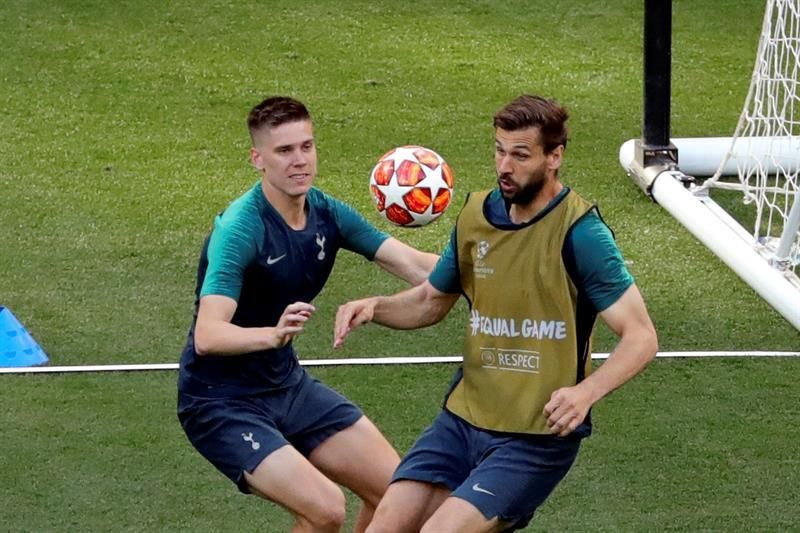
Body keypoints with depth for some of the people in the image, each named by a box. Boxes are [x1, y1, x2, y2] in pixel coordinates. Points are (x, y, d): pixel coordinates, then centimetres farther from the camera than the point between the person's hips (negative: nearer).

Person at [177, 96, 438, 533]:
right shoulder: (240, 229, -25)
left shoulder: (326, 213, -3)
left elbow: (414, 265, -7)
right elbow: (207, 336, -35)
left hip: (288, 385, 8)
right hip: (222, 402, -8)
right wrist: (273, 333, -53)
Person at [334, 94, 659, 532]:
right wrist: (375, 307, 1)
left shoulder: (579, 233, -13)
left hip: (538, 435, -6)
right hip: (463, 418, 6)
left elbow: (641, 338, -16)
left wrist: (585, 392, -33)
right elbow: (430, 302, 22)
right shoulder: (477, 214, 6)